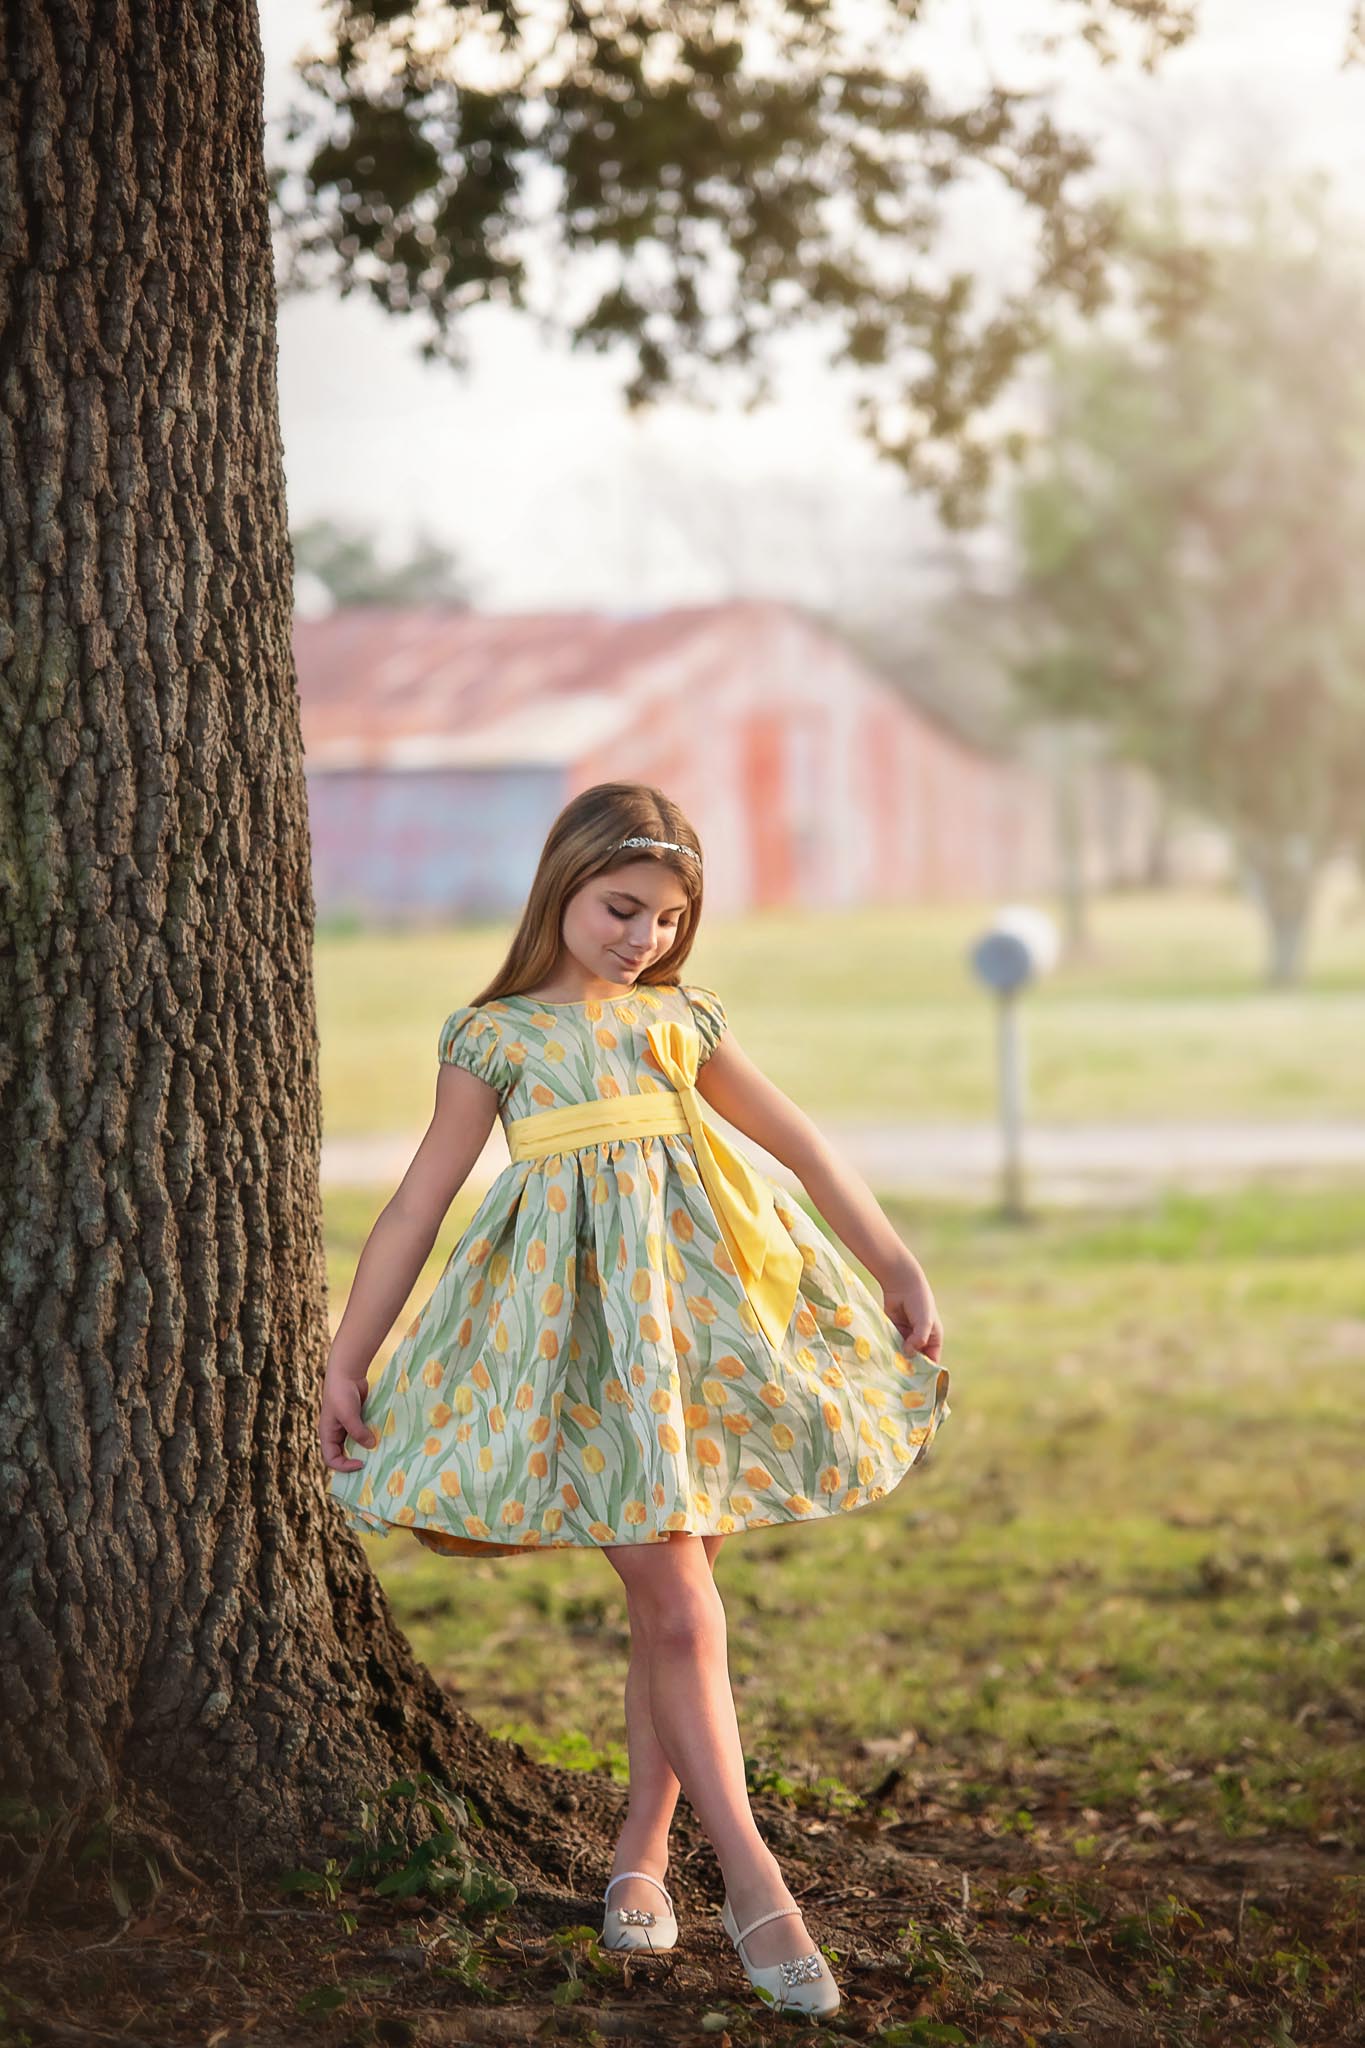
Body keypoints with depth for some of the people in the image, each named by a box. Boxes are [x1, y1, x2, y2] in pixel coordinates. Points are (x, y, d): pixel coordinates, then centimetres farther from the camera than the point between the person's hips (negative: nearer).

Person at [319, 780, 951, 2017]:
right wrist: (346, 1362, 4)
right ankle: (752, 1880, -10)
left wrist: (900, 1272, 17)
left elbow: (804, 1148, 18)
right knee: (676, 1607, -10)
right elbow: (417, 1207, 5)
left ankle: (642, 1855, 20)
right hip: (583, 1331, -3)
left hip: (703, 1311, 4)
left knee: (673, 1604, 7)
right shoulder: (495, 1036, 3)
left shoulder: (681, 1020, 12)